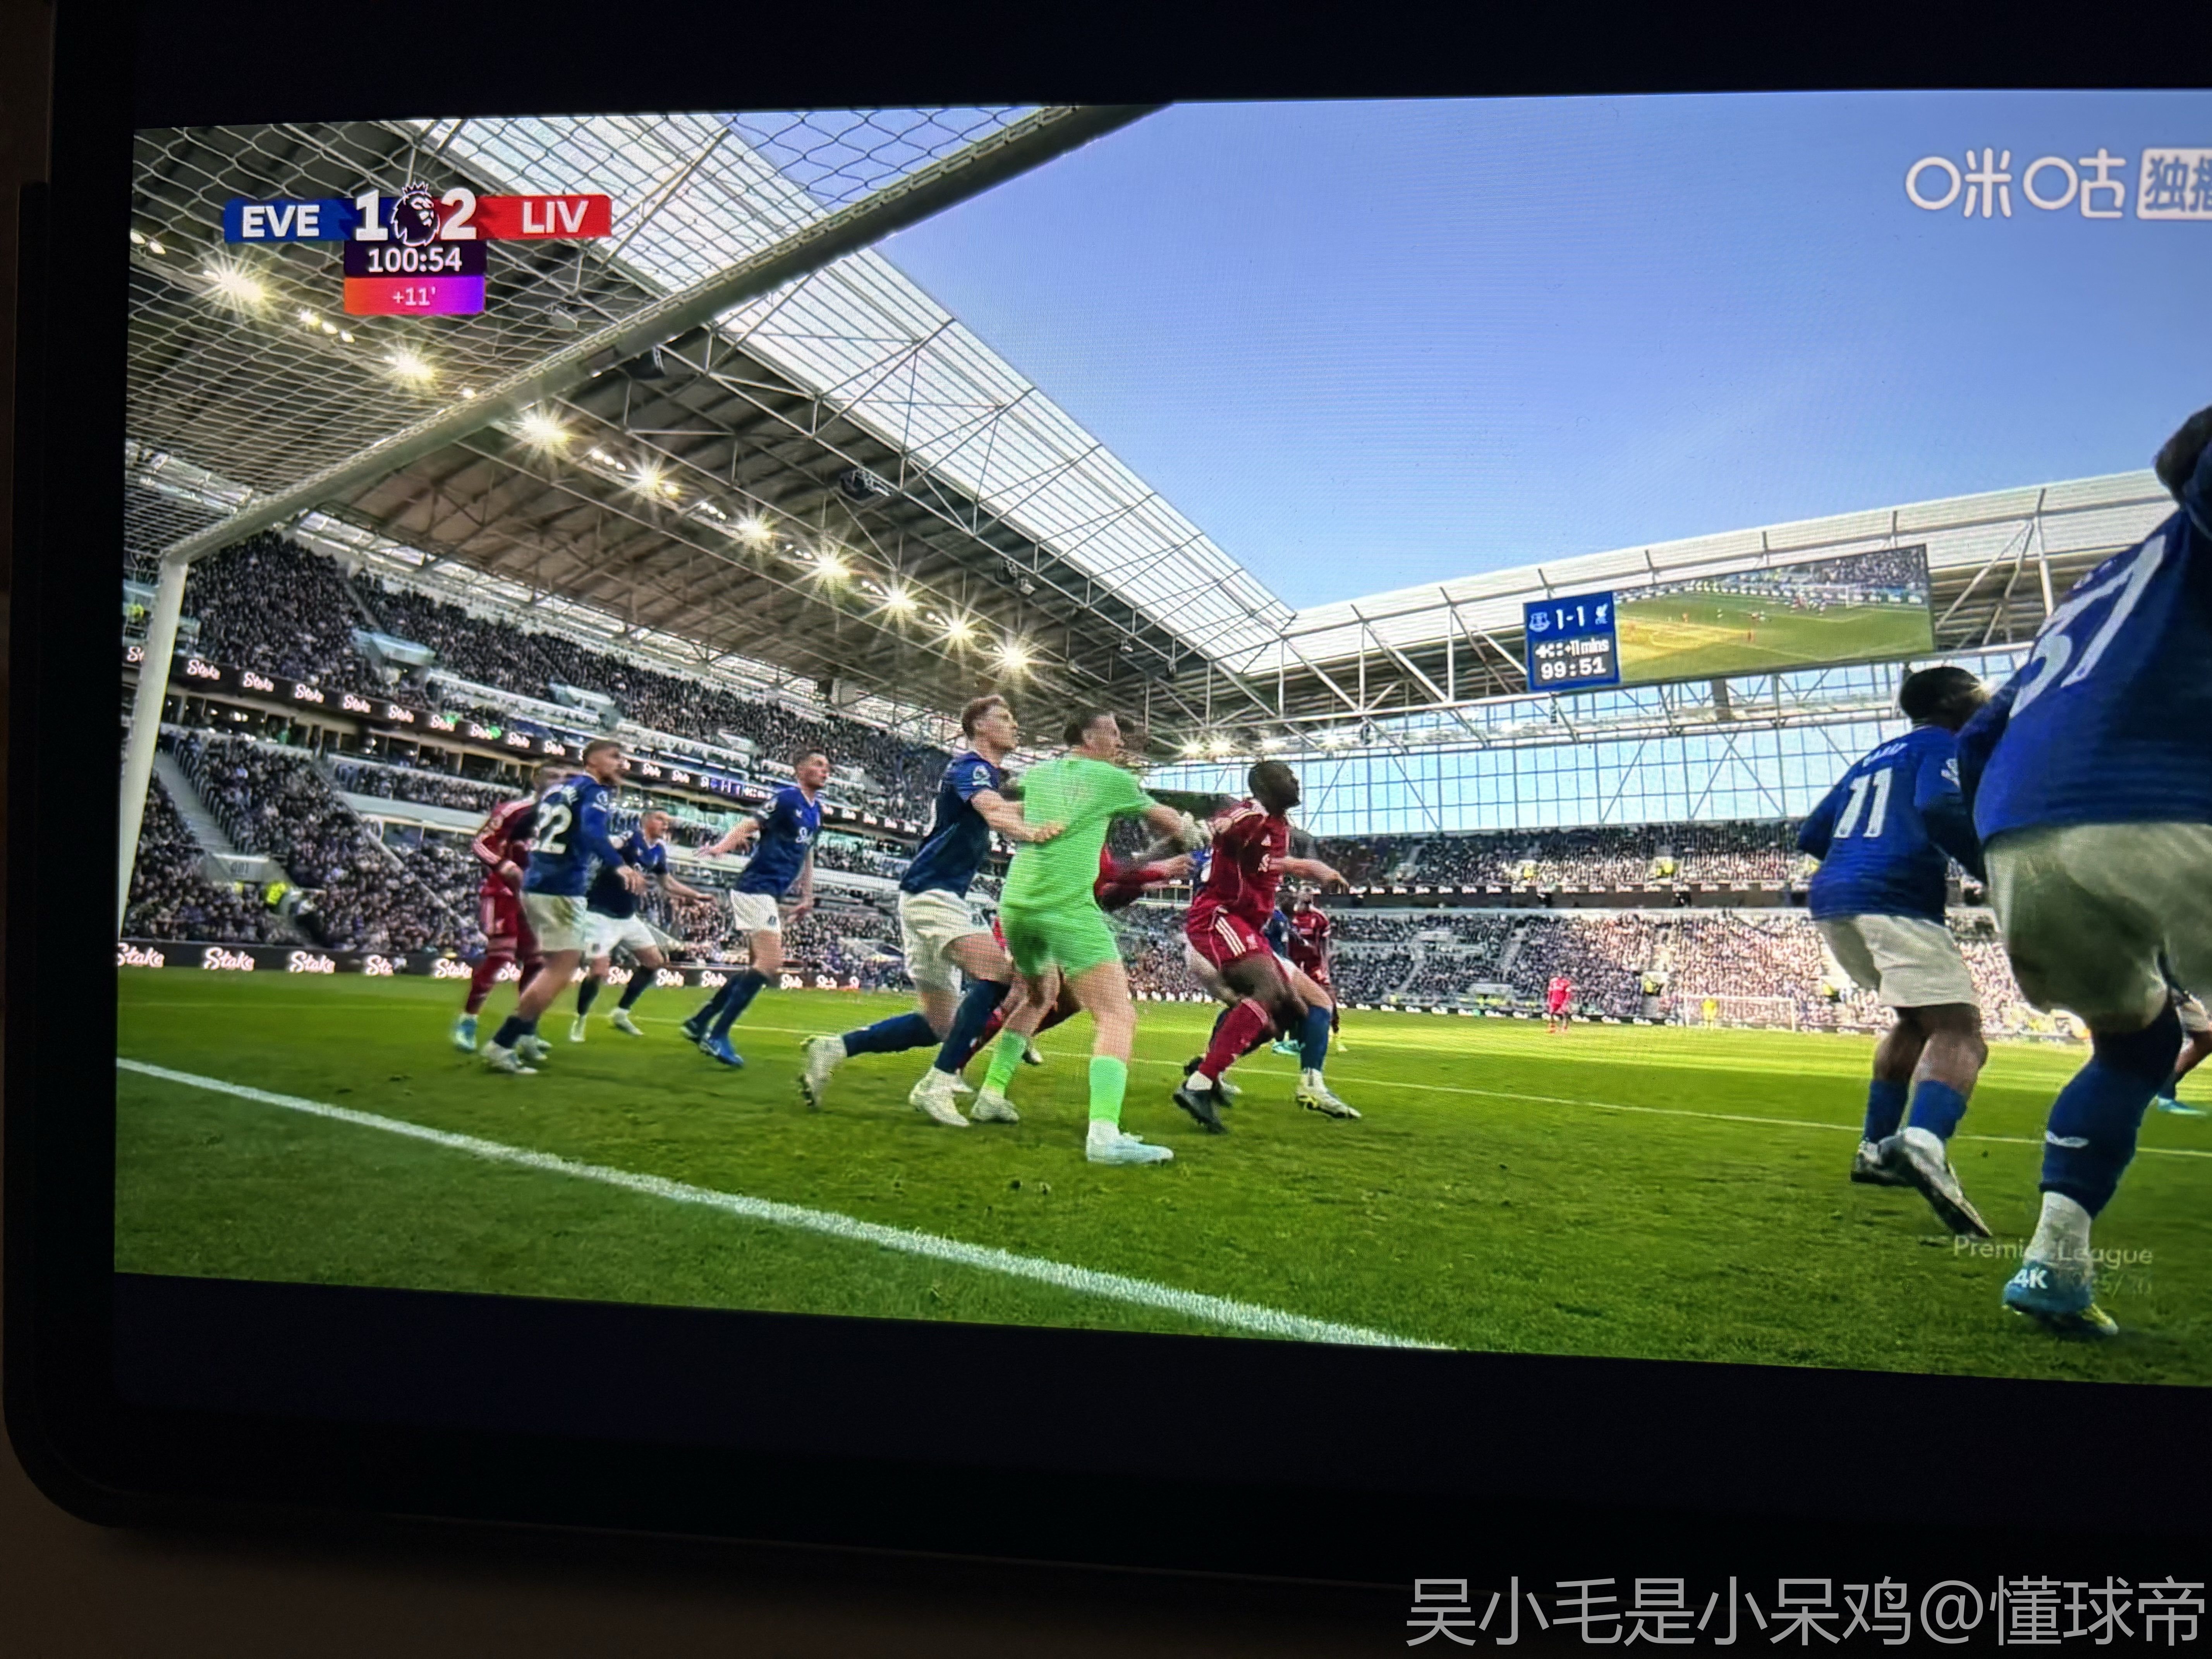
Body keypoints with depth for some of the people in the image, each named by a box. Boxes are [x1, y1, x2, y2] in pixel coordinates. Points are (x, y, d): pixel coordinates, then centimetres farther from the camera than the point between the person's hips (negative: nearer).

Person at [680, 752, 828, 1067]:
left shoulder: (816, 810, 14)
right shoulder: (787, 798, -10)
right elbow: (749, 825, -22)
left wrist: (807, 895, 23)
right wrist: (721, 847, -40)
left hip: (771, 896, 10)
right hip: (757, 887, -10)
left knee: (761, 966, 15)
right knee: (769, 963, -16)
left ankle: (699, 1023, 22)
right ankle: (717, 1036, -13)